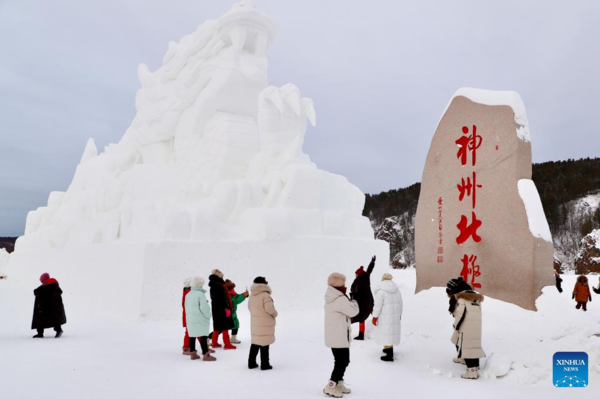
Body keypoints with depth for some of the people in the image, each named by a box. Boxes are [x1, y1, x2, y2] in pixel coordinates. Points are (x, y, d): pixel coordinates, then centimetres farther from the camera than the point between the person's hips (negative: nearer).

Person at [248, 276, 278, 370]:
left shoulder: (252, 295, 7)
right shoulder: (265, 295, -18)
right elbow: (269, 308, -24)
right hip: (265, 324, -7)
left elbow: (250, 307, 17)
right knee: (264, 344, 1)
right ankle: (265, 364, 7)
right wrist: (275, 314, -6)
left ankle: (251, 363, 22)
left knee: (255, 343, 16)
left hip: (255, 323, 7)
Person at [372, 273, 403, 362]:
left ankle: (390, 356, -2)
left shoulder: (381, 291, -17)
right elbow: (400, 303, 10)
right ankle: (389, 349, 37)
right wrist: (399, 314, 21)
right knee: (392, 331, 21)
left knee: (386, 334, -2)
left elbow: (378, 305, -18)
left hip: (384, 317, -7)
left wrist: (374, 317, -12)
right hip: (394, 316, 7)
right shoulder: (397, 290, 4)